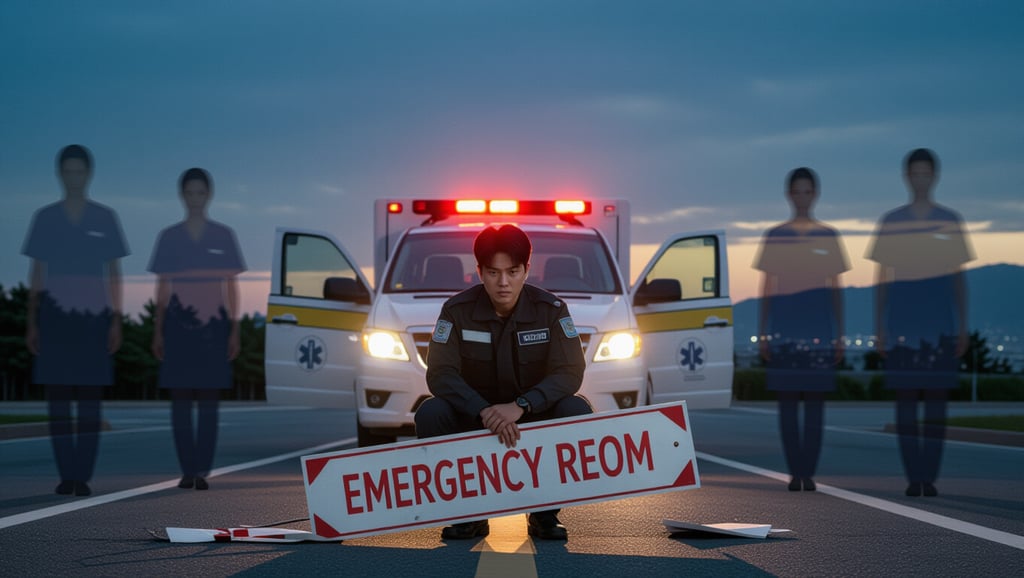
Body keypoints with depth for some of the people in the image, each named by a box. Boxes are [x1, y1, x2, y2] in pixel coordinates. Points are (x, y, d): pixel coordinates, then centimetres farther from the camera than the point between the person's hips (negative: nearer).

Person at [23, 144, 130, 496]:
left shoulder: (104, 218, 6)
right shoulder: (45, 218, 6)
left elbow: (114, 274, 7)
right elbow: (36, 273, 8)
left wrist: (116, 321, 1)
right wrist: (31, 322, 3)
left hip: (93, 315, 0)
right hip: (55, 315, 0)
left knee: (90, 399, -2)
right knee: (58, 398, -1)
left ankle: (83, 476, 0)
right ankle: (66, 475, 3)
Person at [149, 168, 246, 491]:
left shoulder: (223, 236, 7)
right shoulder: (169, 237, 8)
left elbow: (232, 285, 9)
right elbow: (162, 287, 10)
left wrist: (234, 330, 3)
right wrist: (157, 331, 5)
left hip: (213, 324, -1)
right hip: (179, 324, 1)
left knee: (208, 401, -3)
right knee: (180, 401, 0)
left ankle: (202, 471, -2)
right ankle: (187, 470, 5)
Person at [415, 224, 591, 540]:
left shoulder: (550, 309, -9)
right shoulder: (457, 310, -10)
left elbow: (570, 372, -18)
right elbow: (440, 373, -18)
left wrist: (520, 406, -34)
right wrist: (485, 412, -36)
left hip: (535, 417, 0)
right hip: (474, 418, 0)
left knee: (577, 411, -30)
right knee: (430, 414, -29)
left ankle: (545, 513, -12)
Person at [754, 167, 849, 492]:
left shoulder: (828, 237, 7)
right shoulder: (775, 237, 7)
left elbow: (835, 288, 9)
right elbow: (767, 287, 9)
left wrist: (839, 334, 6)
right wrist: (763, 333, 5)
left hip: (819, 328, 0)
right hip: (784, 328, 0)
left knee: (815, 402, -2)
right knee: (787, 401, -1)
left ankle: (808, 472, 0)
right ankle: (795, 472, 3)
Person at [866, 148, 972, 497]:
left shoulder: (949, 221, 6)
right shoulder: (891, 222, 6)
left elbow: (959, 278, 9)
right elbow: (882, 279, 8)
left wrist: (963, 329, 4)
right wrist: (879, 330, 4)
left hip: (940, 328, 0)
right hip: (902, 327, 0)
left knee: (936, 401, -1)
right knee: (906, 401, -1)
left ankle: (930, 477, 1)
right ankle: (913, 477, 2)